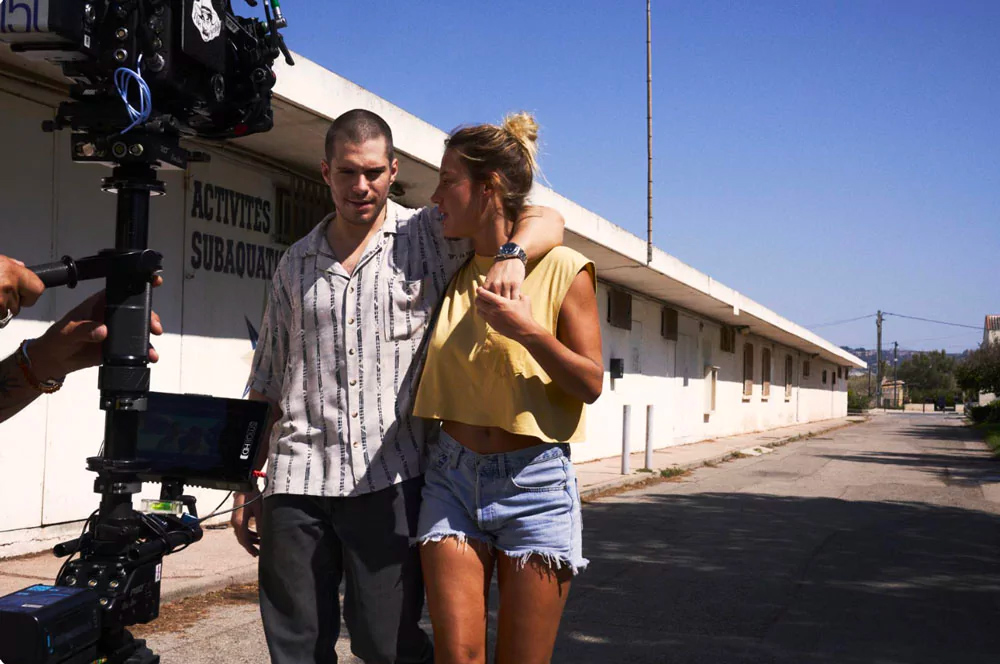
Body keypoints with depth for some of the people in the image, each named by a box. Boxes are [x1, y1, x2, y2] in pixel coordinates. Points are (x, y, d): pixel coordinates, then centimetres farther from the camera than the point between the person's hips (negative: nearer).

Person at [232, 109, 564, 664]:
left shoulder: (430, 237, 6)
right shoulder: (294, 266, 15)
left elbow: (546, 221, 0)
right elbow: (266, 385, 16)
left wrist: (511, 255, -23)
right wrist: (247, 487, 13)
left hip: (389, 478, -3)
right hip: (296, 481, 3)